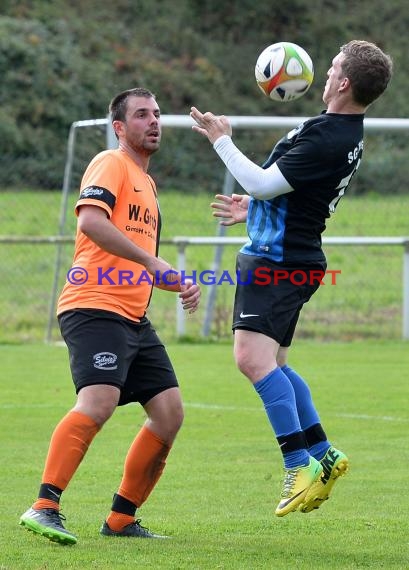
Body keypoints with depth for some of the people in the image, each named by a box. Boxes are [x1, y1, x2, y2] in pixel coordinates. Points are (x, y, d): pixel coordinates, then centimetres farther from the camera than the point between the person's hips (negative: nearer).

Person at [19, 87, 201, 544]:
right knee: (99, 401, -28)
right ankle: (44, 508, -31)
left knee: (169, 413, 2)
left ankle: (121, 519, 10)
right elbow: (90, 220, -22)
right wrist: (152, 261, -22)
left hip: (134, 319, 10)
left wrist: (178, 285, 16)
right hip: (94, 308, -10)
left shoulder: (147, 183, 26)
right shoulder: (111, 164, -2)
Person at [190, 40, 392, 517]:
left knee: (253, 357, -20)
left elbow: (263, 184, -19)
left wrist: (221, 140, -9)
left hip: (279, 262, -11)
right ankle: (324, 456, 23)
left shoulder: (327, 140, -22)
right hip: (289, 259, 11)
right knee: (273, 365, 18)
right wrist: (253, 209, 29)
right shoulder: (346, 133, 12)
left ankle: (300, 465, -19)